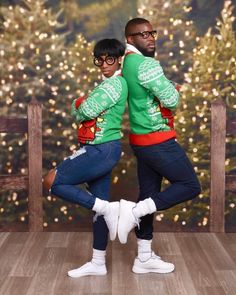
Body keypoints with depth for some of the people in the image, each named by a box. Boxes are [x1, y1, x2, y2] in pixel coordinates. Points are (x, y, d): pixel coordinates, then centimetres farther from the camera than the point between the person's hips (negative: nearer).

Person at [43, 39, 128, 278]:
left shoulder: (116, 83, -12)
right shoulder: (106, 84, 19)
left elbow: (85, 111, -20)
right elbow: (76, 111, 15)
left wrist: (80, 106, 3)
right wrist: (79, 104, -8)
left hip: (102, 151, -10)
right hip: (98, 151, 10)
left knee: (52, 181, -10)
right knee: (99, 206, 10)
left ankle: (108, 208, -8)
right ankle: (98, 264, 18)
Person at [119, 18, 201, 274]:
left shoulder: (128, 63, 12)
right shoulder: (146, 64, -19)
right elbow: (172, 100, -19)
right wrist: (173, 89, 3)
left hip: (142, 140, 10)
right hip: (158, 141, -10)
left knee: (149, 195, 13)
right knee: (190, 185, 0)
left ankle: (144, 258, 19)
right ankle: (134, 211, -7)